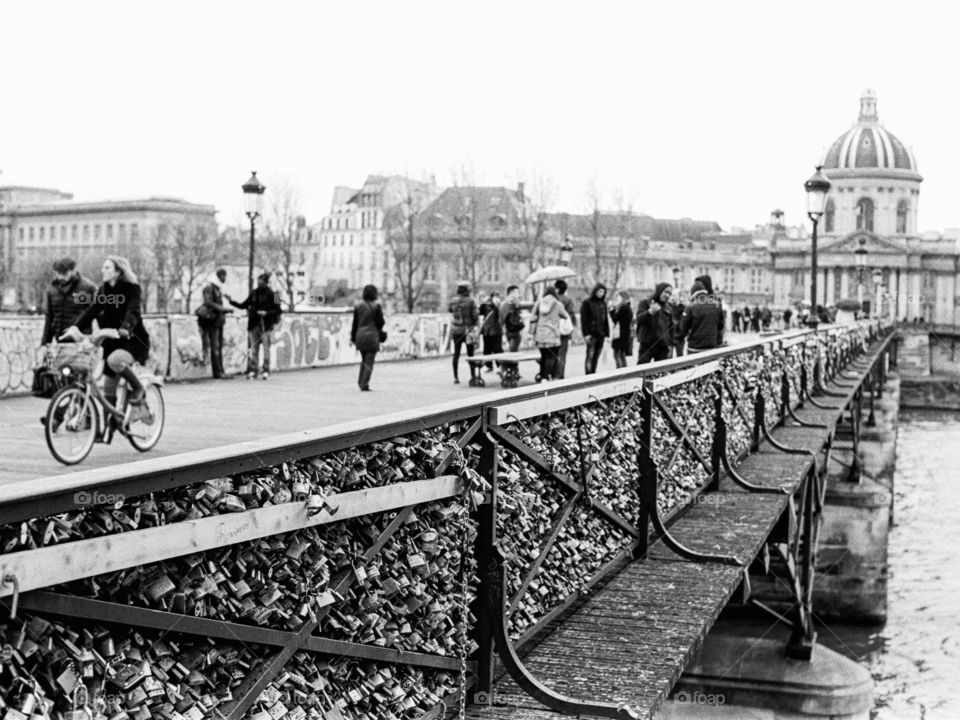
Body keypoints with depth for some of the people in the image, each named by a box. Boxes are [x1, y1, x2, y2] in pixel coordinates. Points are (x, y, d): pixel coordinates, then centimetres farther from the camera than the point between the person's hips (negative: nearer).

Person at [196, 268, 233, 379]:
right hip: (212, 320, -9)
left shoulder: (218, 288, 17)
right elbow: (208, 303, -20)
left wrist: (227, 309, 12)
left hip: (219, 319, 9)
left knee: (219, 346, 8)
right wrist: (225, 309, -20)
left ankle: (220, 371, 10)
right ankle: (217, 372, -10)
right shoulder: (209, 288, -11)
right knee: (215, 347, -9)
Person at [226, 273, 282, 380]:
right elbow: (243, 306, 18)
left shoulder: (271, 294, -2)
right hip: (254, 324, 4)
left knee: (266, 347, -4)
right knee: (253, 348, 4)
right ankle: (252, 371, 7)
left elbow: (278, 310, -2)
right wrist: (231, 301, 11)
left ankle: (266, 371, 0)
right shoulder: (254, 293, 11)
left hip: (265, 325, -4)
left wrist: (266, 313, -14)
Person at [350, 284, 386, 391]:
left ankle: (361, 382, 16)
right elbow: (380, 322, -7)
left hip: (360, 335, 4)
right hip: (372, 336, -4)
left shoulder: (358, 306, 3)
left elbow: (355, 323, 4)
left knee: (364, 360, 20)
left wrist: (353, 338, 10)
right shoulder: (376, 306, -8)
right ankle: (364, 385, -6)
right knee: (369, 362, 0)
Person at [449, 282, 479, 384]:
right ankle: (473, 375, 8)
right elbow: (475, 315, -9)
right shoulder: (470, 301, -10)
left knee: (456, 354, 7)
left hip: (456, 329, 2)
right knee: (470, 354, 8)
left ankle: (456, 377, 4)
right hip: (468, 329, -2)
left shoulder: (453, 301, -2)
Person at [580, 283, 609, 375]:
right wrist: (586, 334, -14)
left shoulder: (603, 303, 15)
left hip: (600, 334, 6)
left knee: (596, 357, 6)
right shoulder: (587, 303, -3)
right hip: (591, 334, -6)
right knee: (590, 356, -10)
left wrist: (607, 334, 12)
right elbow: (583, 319, -7)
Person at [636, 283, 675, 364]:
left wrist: (670, 343, 14)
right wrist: (650, 312, -30)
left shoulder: (668, 309, 17)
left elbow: (671, 327, 22)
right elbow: (639, 319, -11)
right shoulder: (645, 303, 3)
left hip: (663, 346, 4)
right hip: (647, 345, -4)